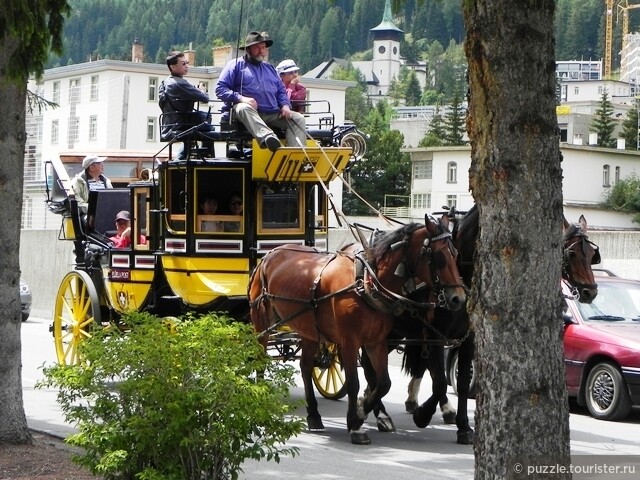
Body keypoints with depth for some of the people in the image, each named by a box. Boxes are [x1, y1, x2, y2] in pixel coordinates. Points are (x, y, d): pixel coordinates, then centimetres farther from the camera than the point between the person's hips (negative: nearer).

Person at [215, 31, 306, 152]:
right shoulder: (236, 65, 11)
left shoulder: (270, 68, 29)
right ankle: (267, 137, -66)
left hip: (273, 114, 5)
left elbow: (281, 91, 28)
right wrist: (241, 98, -17)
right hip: (250, 110, -5)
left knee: (298, 118, -15)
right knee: (244, 108, -39)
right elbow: (220, 89, 0)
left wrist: (285, 105, 4)